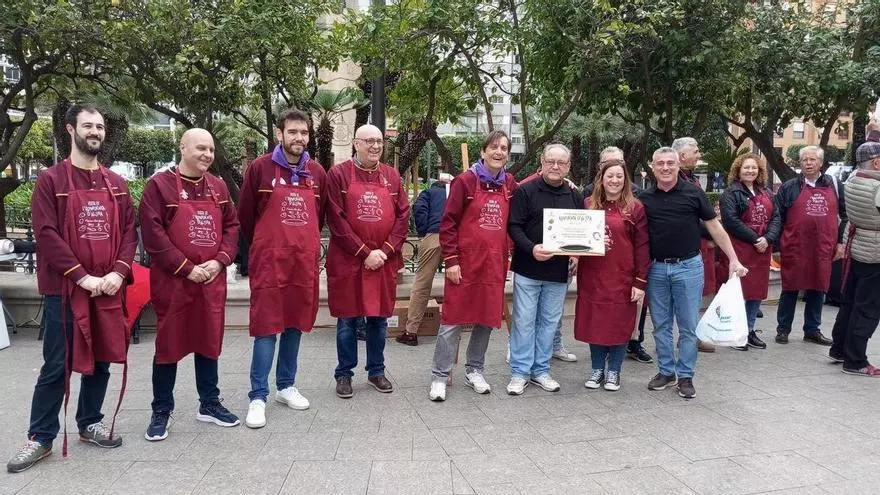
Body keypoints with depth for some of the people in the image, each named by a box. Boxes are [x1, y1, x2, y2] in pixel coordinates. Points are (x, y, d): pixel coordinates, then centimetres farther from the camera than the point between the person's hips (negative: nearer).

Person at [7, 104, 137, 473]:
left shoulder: (116, 184, 10)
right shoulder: (51, 179, -3)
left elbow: (129, 231, 6)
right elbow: (47, 235, -11)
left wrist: (118, 272, -9)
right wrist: (82, 277, -16)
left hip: (109, 289, 4)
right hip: (65, 290, -4)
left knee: (101, 360, 12)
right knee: (57, 366, 2)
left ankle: (89, 423, 28)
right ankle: (41, 437, 15)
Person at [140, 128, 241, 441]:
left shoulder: (218, 187, 10)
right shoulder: (159, 185, -7)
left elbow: (232, 226, 10)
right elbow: (153, 235, -13)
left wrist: (220, 261, -5)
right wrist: (186, 268, -15)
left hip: (212, 280, 5)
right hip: (173, 281, -5)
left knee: (209, 342, 13)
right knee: (169, 345, 5)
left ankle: (210, 404, 27)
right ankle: (161, 412, 17)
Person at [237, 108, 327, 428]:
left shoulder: (317, 172, 7)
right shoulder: (260, 168, -5)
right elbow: (245, 215, 3)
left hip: (305, 261, 4)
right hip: (269, 261, -4)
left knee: (296, 323, 11)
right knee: (266, 327, -3)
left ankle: (286, 386, 24)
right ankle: (258, 397, 4)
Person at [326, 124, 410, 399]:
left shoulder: (392, 176, 9)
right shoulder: (338, 174, -3)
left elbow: (403, 216, 5)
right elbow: (336, 219, -9)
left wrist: (386, 250, -8)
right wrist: (364, 253, -13)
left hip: (384, 261, 3)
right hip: (347, 261, -3)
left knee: (379, 318, 11)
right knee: (347, 320, 5)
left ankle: (376, 371, 26)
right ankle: (344, 374, 19)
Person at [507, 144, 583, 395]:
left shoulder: (575, 196, 9)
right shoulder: (525, 191, -3)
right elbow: (514, 226, -8)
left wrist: (577, 254, -3)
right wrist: (531, 249, -23)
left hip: (559, 272, 4)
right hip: (528, 270, -4)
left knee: (550, 322, 11)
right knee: (524, 321, 2)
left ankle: (541, 370, 23)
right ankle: (520, 372, 13)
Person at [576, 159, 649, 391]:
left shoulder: (635, 207, -2)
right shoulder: (588, 204, 6)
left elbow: (642, 246, -4)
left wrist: (641, 281, -8)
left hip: (622, 277, -2)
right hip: (592, 276, 2)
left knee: (620, 324, 7)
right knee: (593, 322, 9)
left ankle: (614, 370, 24)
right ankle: (597, 368, 25)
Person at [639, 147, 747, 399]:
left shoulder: (693, 193, -2)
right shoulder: (644, 198, 3)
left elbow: (714, 227, 1)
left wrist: (734, 259, -4)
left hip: (688, 266, -2)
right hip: (656, 268, 2)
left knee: (688, 326, 5)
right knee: (661, 325, 11)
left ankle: (685, 375, 16)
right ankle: (665, 371, 24)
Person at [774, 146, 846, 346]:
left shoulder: (833, 186, 9)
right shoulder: (789, 187, 2)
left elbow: (844, 215, 14)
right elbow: (778, 218, 1)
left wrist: (840, 242, 8)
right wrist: (777, 245, -3)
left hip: (823, 250, 3)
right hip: (794, 249, -2)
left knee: (818, 290, 10)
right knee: (790, 290, 5)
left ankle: (812, 330, 22)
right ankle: (783, 329, 15)